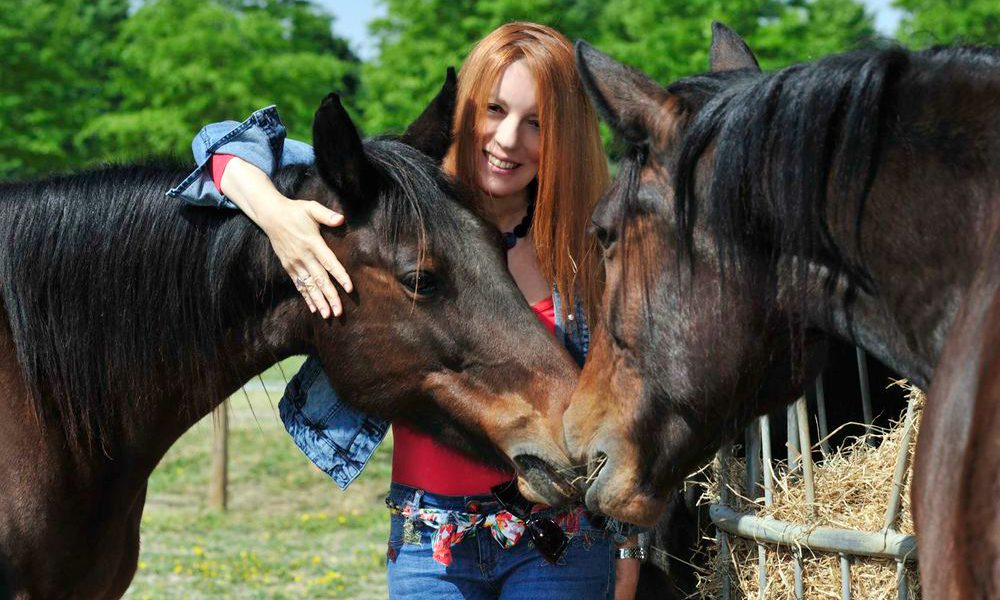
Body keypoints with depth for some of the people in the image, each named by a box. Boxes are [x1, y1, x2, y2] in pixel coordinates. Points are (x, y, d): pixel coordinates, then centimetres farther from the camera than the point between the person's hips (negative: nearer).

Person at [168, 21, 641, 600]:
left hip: (561, 540, 0)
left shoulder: (585, 249, -1)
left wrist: (627, 548, 6)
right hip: (429, 544, 1)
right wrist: (276, 213, -25)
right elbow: (230, 145, -3)